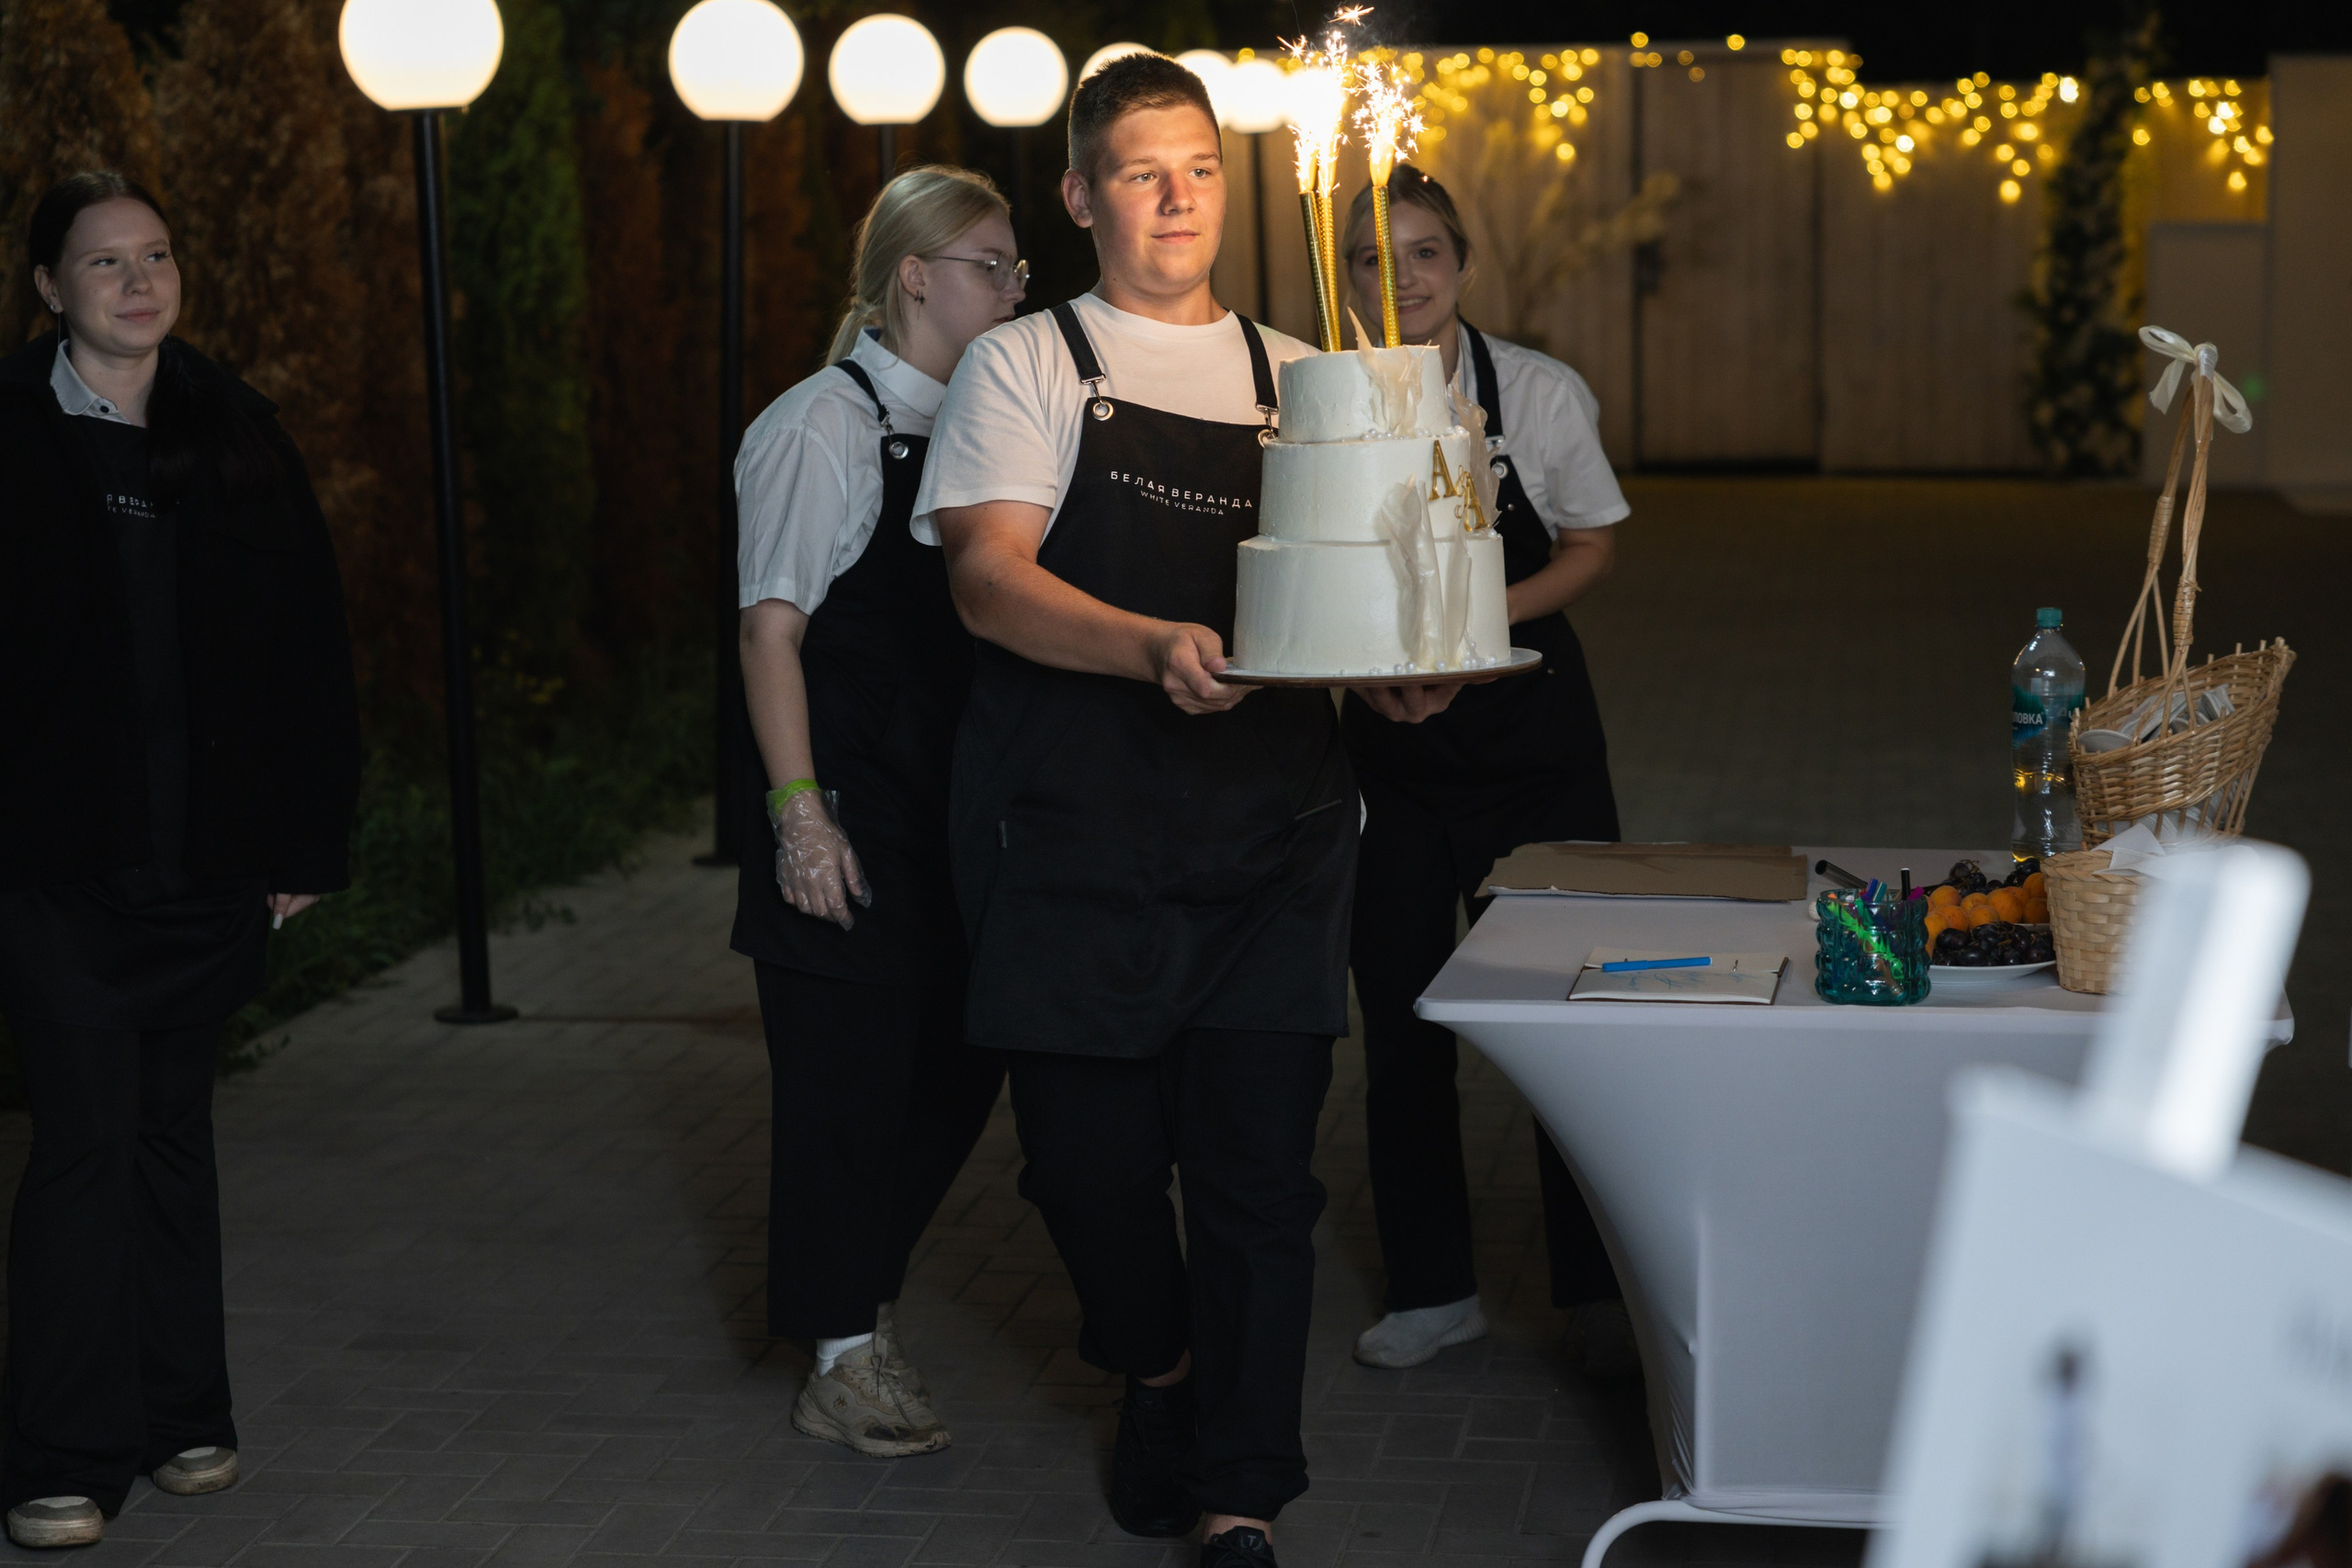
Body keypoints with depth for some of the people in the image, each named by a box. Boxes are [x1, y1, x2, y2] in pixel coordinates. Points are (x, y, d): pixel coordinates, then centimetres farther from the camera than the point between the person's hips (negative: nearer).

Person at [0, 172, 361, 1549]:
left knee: (174, 1128, 14)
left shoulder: (237, 436, 8)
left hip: (210, 864, 4)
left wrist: (310, 840, 4)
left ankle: (182, 1416, 25)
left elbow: (311, 650, 8)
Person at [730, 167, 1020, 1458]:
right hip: (847, 818, -7)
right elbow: (773, 630, -13)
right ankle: (845, 1360, 15)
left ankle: (856, 1294, 33)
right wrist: (799, 810, -17)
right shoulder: (823, 428, -11)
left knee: (959, 1069, 12)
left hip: (953, 811, 7)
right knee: (849, 1080, 1)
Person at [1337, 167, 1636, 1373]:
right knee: (1400, 1023, 7)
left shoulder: (1538, 393, -5)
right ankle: (1432, 1287, 22)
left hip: (1529, 724, -1)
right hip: (1387, 742, 1)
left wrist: (1491, 612, -13)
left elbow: (1593, 547, 4)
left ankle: (1599, 1289, 15)